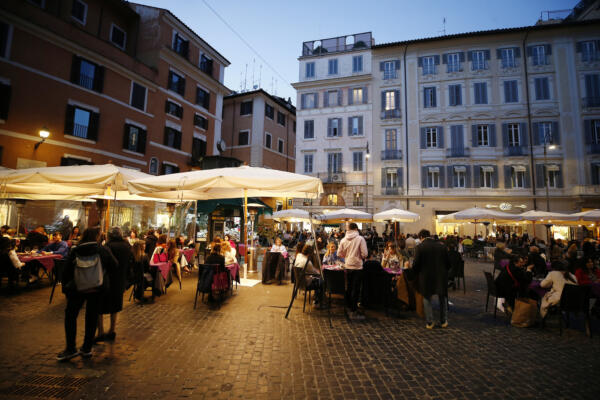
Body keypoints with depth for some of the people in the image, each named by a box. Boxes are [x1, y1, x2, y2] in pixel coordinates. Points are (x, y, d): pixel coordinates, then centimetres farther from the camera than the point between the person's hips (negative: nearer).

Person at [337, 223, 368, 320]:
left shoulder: (343, 240, -1)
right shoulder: (360, 239, -11)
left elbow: (339, 254, 4)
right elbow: (364, 254, -13)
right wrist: (360, 256, 8)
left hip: (347, 266, 4)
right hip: (357, 267, -4)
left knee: (348, 288, 17)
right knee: (356, 289, 2)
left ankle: (349, 307, 31)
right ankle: (354, 312, 6)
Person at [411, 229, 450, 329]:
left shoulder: (419, 247, -12)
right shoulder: (441, 246, 0)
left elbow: (416, 264, -13)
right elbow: (448, 263, 4)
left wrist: (415, 274, 6)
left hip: (426, 277, -3)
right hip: (441, 276, 3)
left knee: (427, 299, 13)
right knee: (442, 298, 20)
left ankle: (429, 323, 17)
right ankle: (443, 321, 29)